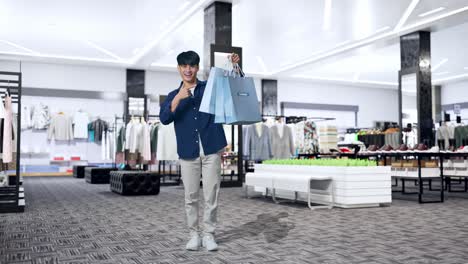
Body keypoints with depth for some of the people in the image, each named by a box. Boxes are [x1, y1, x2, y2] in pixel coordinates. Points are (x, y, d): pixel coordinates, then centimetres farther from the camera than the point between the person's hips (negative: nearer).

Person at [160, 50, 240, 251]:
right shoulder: (173, 96, 10)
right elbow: (164, 119, -5)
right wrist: (178, 99, -19)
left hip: (212, 150, -1)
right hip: (188, 153, 1)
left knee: (211, 196, 2)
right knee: (191, 196, 6)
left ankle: (209, 234, 14)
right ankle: (194, 234, 19)